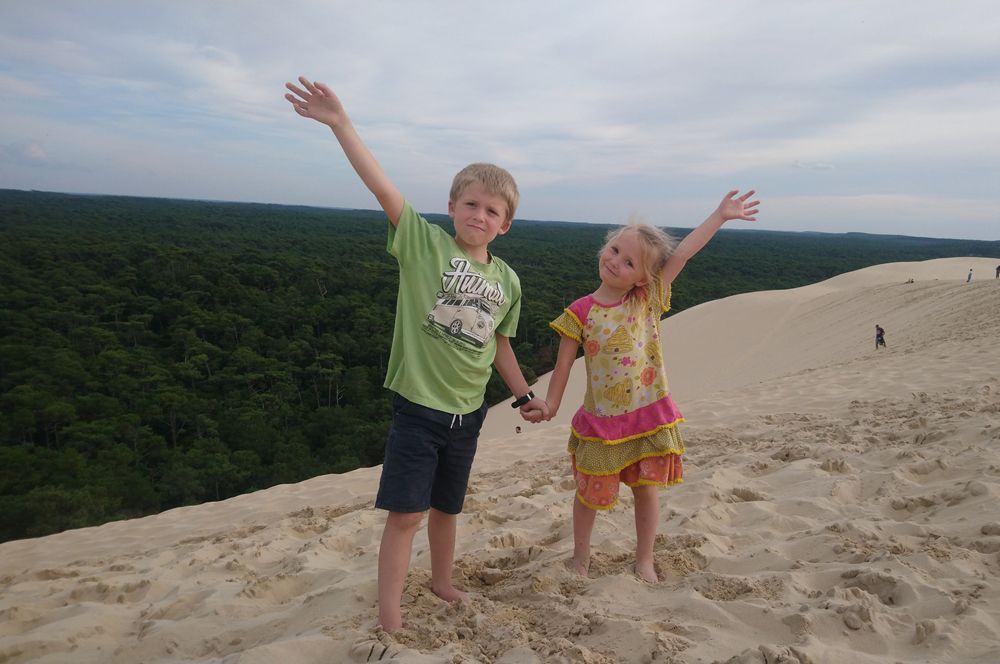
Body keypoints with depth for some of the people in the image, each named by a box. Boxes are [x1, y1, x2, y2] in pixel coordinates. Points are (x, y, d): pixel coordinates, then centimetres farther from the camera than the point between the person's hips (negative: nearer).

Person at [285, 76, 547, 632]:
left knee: (446, 509, 20)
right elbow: (384, 188, -21)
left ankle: (442, 582, 43)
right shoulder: (424, 243, -9)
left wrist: (525, 394, 20)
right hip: (417, 404, -4)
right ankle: (390, 617, 14)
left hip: (467, 412, 4)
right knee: (405, 513, -1)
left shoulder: (507, 281, 3)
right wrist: (340, 122, -30)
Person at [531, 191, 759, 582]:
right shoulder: (581, 312, -8)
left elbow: (681, 255, -8)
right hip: (600, 419, -1)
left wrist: (720, 215, -10)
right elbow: (563, 365, -3)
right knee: (589, 492, 13)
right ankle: (580, 556, 36)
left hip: (649, 414, 1)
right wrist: (550, 405, -1)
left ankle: (644, 560, 32)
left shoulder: (648, 300, -3)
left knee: (646, 489, 12)